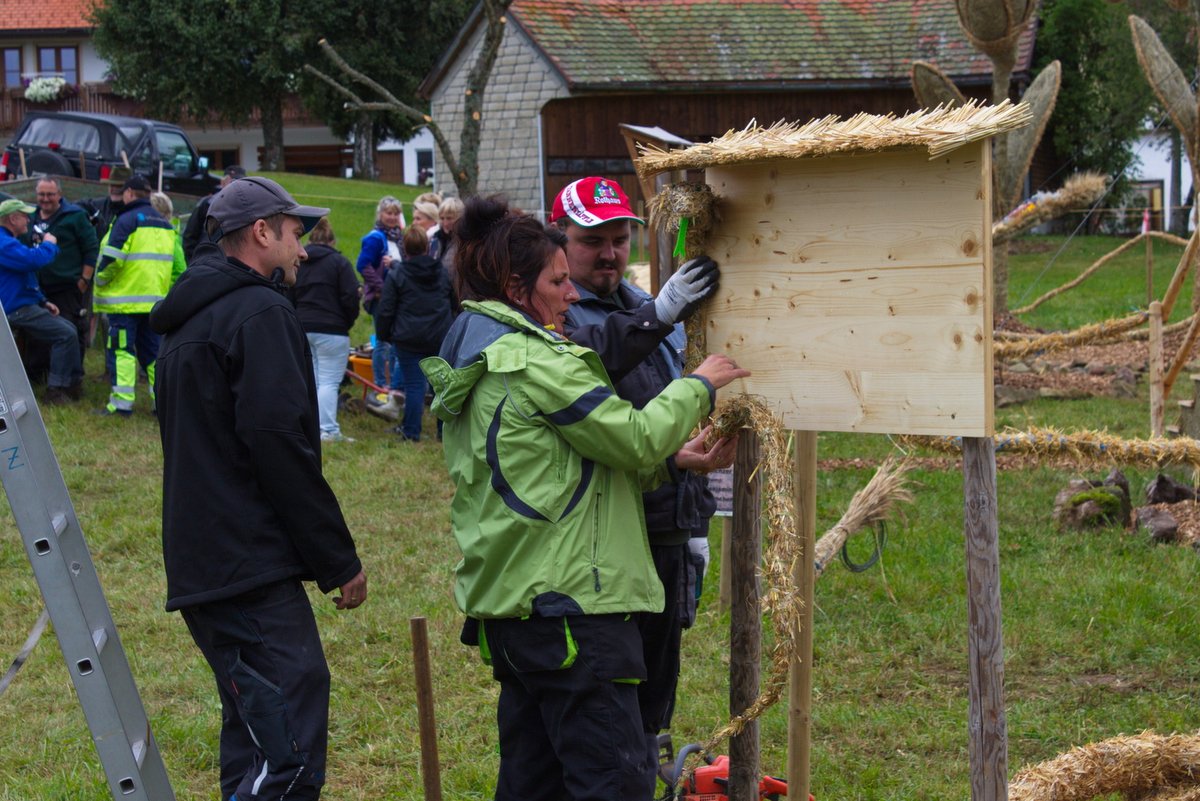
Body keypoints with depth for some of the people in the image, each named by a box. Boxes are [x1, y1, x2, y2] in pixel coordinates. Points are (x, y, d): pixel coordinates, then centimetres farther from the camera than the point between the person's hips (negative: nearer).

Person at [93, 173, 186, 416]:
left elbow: (111, 260, -16)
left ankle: (122, 403, -9)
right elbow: (179, 266, 15)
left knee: (122, 351, -4)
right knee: (154, 351, 13)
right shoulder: (166, 224, 13)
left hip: (125, 300, -7)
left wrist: (100, 282, 0)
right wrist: (168, 292, 21)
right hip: (156, 300, 7)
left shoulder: (127, 221, -11)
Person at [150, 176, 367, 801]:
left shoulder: (189, 319, 21)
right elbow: (280, 445, -17)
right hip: (251, 569, -11)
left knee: (255, 741, 16)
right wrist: (339, 559, -12)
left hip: (199, 563, 11)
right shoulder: (260, 313, -9)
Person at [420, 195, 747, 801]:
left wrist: (668, 455, 15)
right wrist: (699, 385, 2)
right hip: (565, 602, -10)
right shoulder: (534, 362, -14)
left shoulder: (473, 360, 16)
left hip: (507, 601, 10)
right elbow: (637, 441, -13)